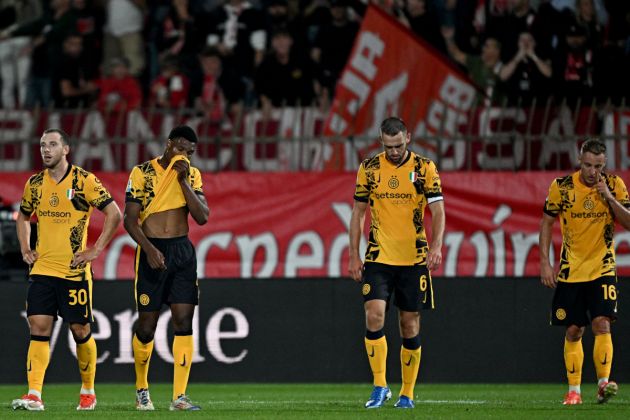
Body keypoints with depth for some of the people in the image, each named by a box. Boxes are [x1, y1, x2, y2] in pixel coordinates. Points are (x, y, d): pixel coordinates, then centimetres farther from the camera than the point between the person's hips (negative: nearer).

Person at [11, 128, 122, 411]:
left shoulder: (84, 181, -6)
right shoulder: (34, 184, 9)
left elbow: (114, 214, -5)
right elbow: (23, 217, 26)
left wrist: (96, 250, -9)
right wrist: (25, 249, 11)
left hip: (75, 270, -4)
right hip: (42, 269, 4)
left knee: (80, 330, 3)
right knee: (39, 327, -7)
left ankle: (88, 391, 20)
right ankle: (34, 396, -13)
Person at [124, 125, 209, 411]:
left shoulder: (191, 175, 8)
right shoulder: (142, 172, -3)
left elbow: (202, 217, -3)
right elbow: (130, 219, -6)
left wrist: (183, 181, -9)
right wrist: (149, 248, -20)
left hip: (182, 251, 3)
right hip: (152, 252, -3)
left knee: (184, 322, -7)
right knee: (146, 327, 0)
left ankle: (179, 396, -8)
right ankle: (141, 389, 23)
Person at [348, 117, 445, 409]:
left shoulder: (425, 168, -2)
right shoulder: (369, 169, 2)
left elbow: (438, 211, -5)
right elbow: (358, 212, 8)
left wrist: (436, 246, -21)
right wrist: (354, 255, 3)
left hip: (414, 259, -1)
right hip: (378, 257, 1)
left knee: (410, 325, 4)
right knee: (374, 316, -15)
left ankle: (407, 393, 15)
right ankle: (380, 386, -6)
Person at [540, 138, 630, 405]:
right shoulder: (561, 187, -5)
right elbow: (546, 223, 3)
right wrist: (545, 262, -3)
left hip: (602, 270, -1)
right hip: (570, 271, 1)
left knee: (602, 324, -17)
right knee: (573, 331, 3)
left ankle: (603, 383, -19)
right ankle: (573, 390, 11)